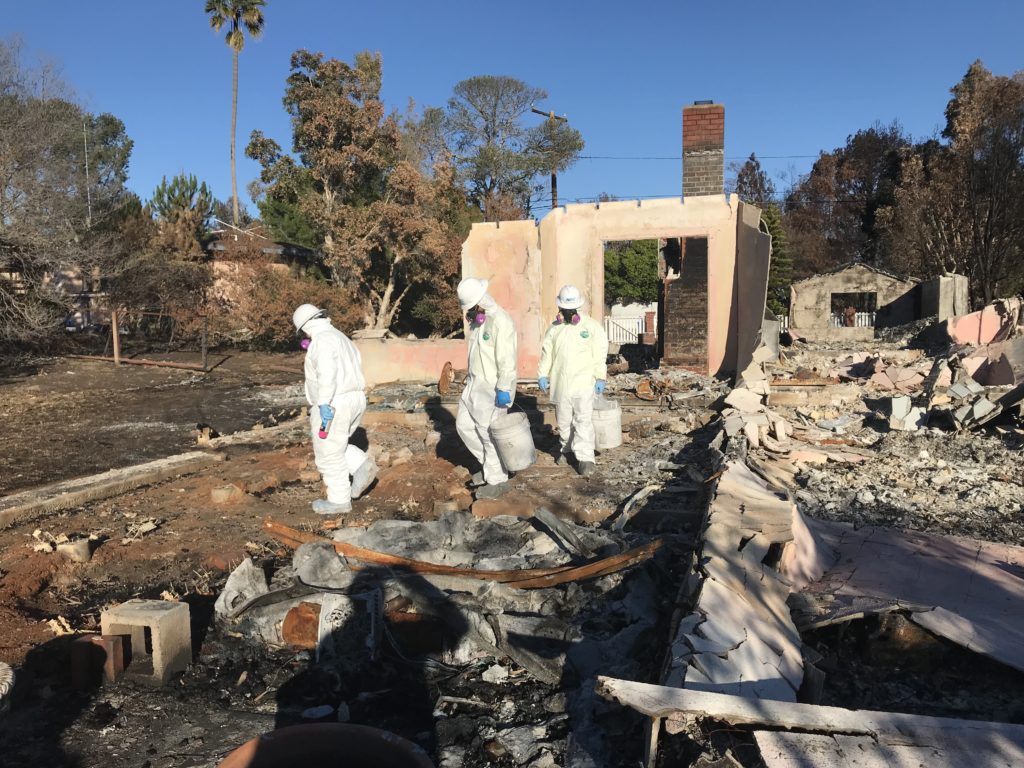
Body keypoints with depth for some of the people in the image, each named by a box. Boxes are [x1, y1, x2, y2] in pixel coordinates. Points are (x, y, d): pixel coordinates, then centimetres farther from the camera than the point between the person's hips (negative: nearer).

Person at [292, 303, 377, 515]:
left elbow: (327, 372, -25)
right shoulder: (341, 338, 17)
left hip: (332, 405, -9)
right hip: (353, 401, 9)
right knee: (335, 446, 23)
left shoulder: (322, 339, -13)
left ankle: (339, 501, 13)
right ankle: (363, 466, 4)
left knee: (329, 454, 4)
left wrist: (324, 404, -27)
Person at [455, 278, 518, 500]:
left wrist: (504, 390, -23)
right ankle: (489, 466, 28)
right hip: (475, 384, 10)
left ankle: (497, 480, 13)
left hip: (493, 388, -10)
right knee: (464, 425, 14)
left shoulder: (500, 322, -19)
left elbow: (507, 360, -22)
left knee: (490, 433, -2)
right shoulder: (477, 319, 10)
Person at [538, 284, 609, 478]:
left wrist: (600, 377, -8)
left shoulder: (591, 326, -3)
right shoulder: (554, 328, 7)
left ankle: (585, 458, -6)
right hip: (560, 383, 4)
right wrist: (543, 374, 3)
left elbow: (600, 353, -4)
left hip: (584, 382, -4)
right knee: (563, 420, 14)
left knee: (583, 420, -8)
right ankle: (567, 449, 34)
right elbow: (546, 353, 10)